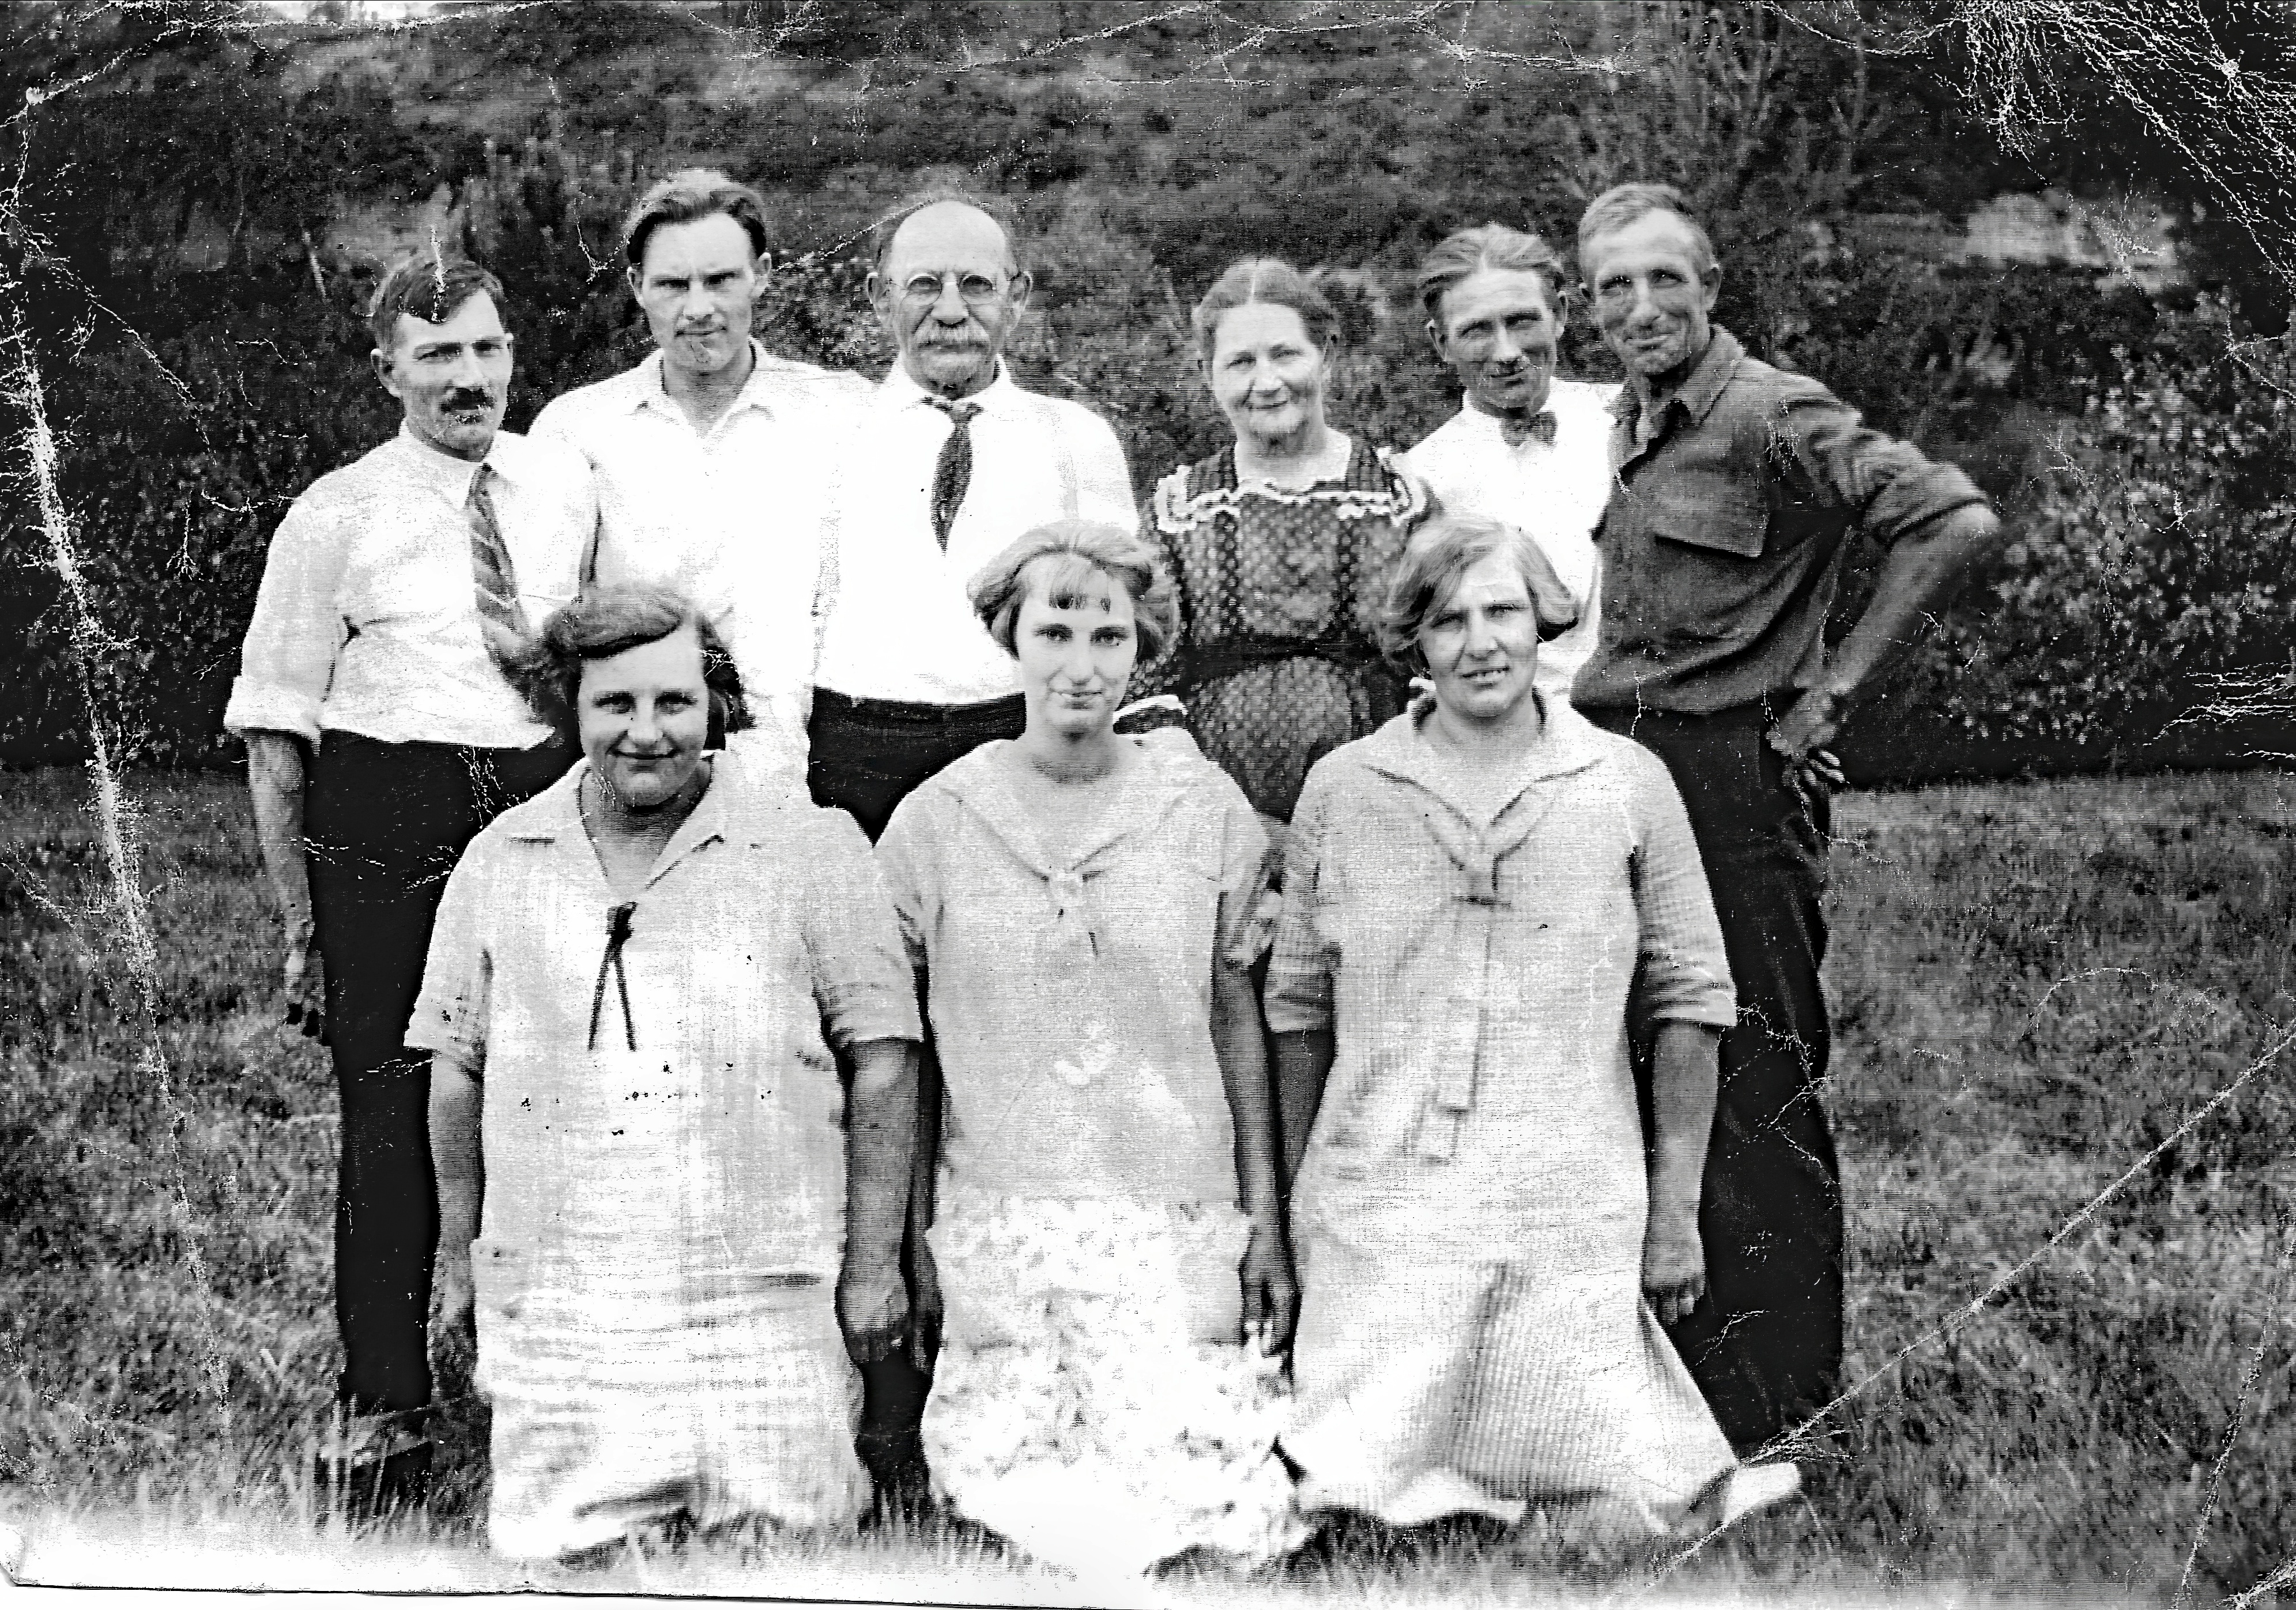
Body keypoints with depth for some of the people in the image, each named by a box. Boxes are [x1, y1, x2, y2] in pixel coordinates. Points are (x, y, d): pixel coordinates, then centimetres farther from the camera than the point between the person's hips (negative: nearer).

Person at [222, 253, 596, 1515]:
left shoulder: (569, 487, 8)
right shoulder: (336, 517, -1)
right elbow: (274, 734, 0)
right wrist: (300, 921, -3)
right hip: (386, 821, -3)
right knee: (392, 1116, 1)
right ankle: (379, 1406, 16)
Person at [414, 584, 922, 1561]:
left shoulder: (811, 849, 0)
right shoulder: (499, 865, 8)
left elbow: (882, 1059, 1)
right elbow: (457, 1069, 16)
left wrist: (875, 1263, -1)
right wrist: (457, 1257, 16)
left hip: (766, 1297, -2)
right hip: (556, 1306, 2)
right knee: (551, 1554, 0)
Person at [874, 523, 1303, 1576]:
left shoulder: (1204, 807, 1)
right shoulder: (936, 821, -1)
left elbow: (1235, 1019, 7)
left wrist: (1265, 1215, 6)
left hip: (1174, 1217, 0)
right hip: (992, 1214, 0)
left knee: (1187, 1499, -6)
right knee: (996, 1479, -1)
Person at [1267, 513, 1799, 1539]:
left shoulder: (1628, 786, 4)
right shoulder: (1340, 789, 5)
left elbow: (1687, 1001, 5)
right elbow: (1299, 1009, 11)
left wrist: (1676, 1209, 1)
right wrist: (1295, 1202, 10)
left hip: (1575, 1223, 0)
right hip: (1376, 1215, 1)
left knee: (1632, 1516, -6)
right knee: (1375, 1512, -4)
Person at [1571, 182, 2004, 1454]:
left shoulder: (1772, 417, -13)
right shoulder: (1626, 420, 13)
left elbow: (1957, 522, -21)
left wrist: (1834, 690, -16)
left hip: (1736, 779, -8)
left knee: (1753, 1087, -1)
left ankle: (1773, 1393, 10)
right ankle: (1664, 1363, 27)